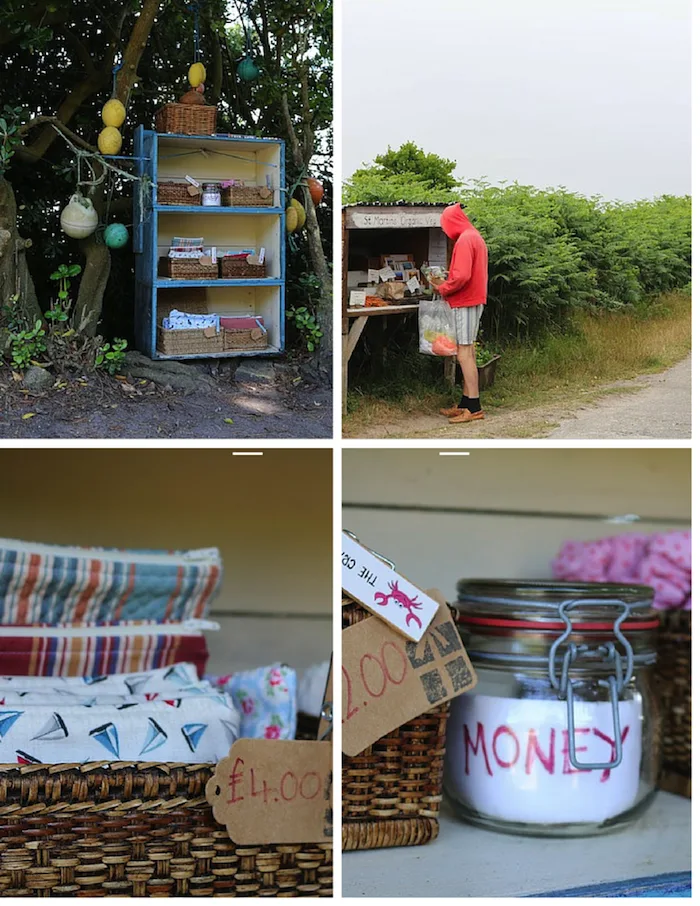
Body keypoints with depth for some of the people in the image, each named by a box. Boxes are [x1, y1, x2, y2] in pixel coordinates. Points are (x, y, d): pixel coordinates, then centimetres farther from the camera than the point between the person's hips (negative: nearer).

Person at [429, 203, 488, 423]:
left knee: (464, 354, -9)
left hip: (465, 303, -10)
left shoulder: (464, 240, -15)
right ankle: (466, 403, 14)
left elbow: (461, 276, -24)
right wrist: (445, 284, 12)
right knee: (468, 353, 11)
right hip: (475, 300, 10)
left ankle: (474, 407, -9)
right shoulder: (476, 237, 17)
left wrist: (442, 289, -8)